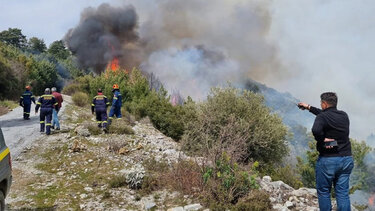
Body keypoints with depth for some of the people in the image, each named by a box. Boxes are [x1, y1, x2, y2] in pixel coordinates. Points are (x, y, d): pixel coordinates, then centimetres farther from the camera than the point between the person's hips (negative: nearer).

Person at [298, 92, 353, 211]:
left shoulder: (322, 117, -12)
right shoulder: (344, 116, 10)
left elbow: (316, 130, -34)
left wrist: (322, 140, -14)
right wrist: (309, 107, 35)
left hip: (327, 160, -6)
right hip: (346, 159, 6)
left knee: (323, 192, 8)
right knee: (343, 193, 6)